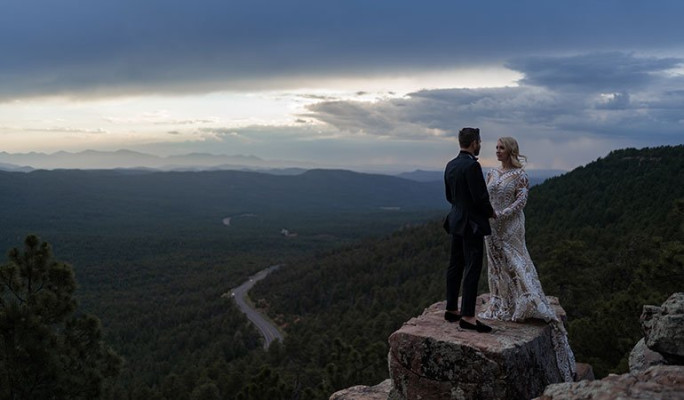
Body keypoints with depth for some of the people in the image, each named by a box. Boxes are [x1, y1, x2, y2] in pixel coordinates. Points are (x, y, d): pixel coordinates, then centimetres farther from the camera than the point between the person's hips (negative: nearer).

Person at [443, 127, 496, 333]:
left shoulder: (450, 165, 9)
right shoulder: (472, 165, -17)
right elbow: (480, 197, -19)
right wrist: (491, 212, -1)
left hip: (456, 221, 9)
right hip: (472, 224, -9)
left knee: (455, 266, 14)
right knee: (472, 269, -6)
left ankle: (451, 309, 22)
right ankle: (467, 316, -5)